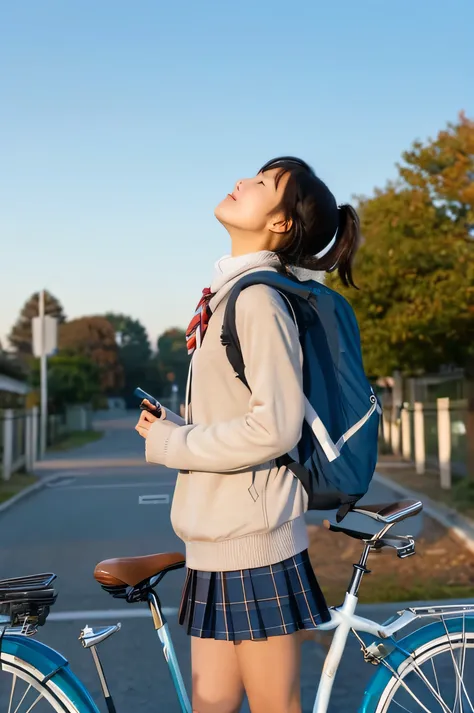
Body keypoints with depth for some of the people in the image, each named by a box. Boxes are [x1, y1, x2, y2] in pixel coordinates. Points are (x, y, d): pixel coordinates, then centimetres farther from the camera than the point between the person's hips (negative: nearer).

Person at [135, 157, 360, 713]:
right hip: (222, 541, 9)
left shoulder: (257, 297, -15)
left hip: (252, 542, -9)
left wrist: (169, 443, -12)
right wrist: (175, 427, 5)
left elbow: (275, 427, -22)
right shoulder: (230, 293, 14)